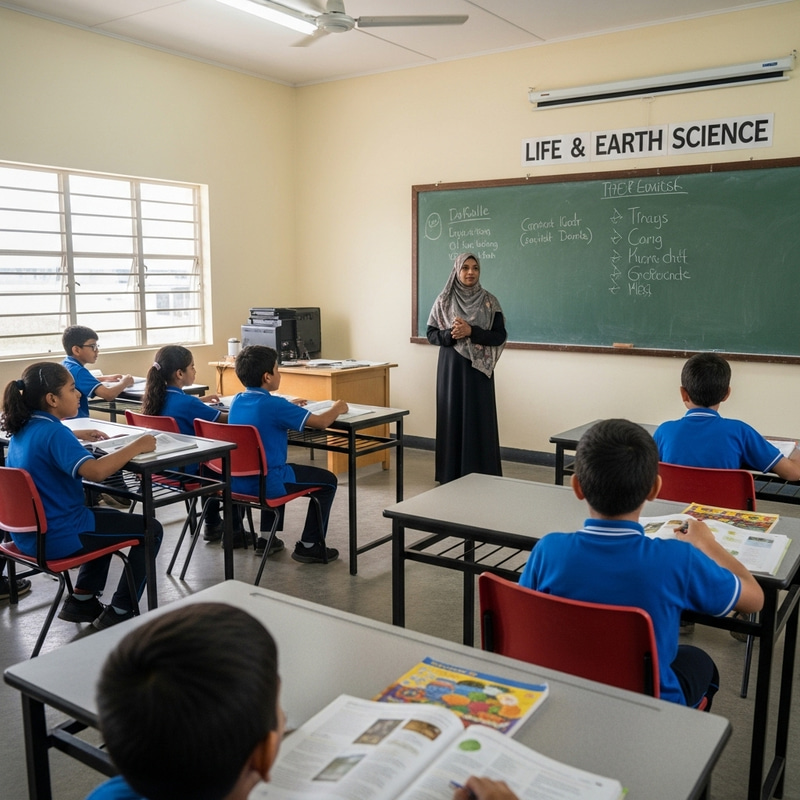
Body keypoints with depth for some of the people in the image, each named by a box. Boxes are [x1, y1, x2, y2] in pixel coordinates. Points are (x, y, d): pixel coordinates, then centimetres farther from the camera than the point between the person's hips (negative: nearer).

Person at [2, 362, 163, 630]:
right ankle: (118, 613, 7)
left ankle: (82, 600, 29)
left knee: (112, 518, 32)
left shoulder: (23, 429, 4)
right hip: (57, 537, -9)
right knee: (150, 529, 4)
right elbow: (95, 470, -40)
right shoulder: (53, 432, -24)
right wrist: (137, 446, -28)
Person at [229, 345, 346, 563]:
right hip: (266, 483, -8)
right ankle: (309, 545, 14)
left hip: (238, 481, 8)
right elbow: (321, 422, -14)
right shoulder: (274, 405, -21)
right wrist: (337, 408, 4)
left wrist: (288, 408, 23)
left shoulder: (238, 401, 2)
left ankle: (267, 537, 36)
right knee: (328, 481, 8)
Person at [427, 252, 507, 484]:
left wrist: (471, 331, -17)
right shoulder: (443, 301, 3)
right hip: (451, 368, 1)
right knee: (452, 417, 3)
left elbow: (500, 336, -4)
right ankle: (451, 474, 12)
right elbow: (431, 334, 3)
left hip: (479, 369, 0)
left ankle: (481, 473, 8)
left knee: (479, 418, 0)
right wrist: (451, 334, -17)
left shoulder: (490, 301, 1)